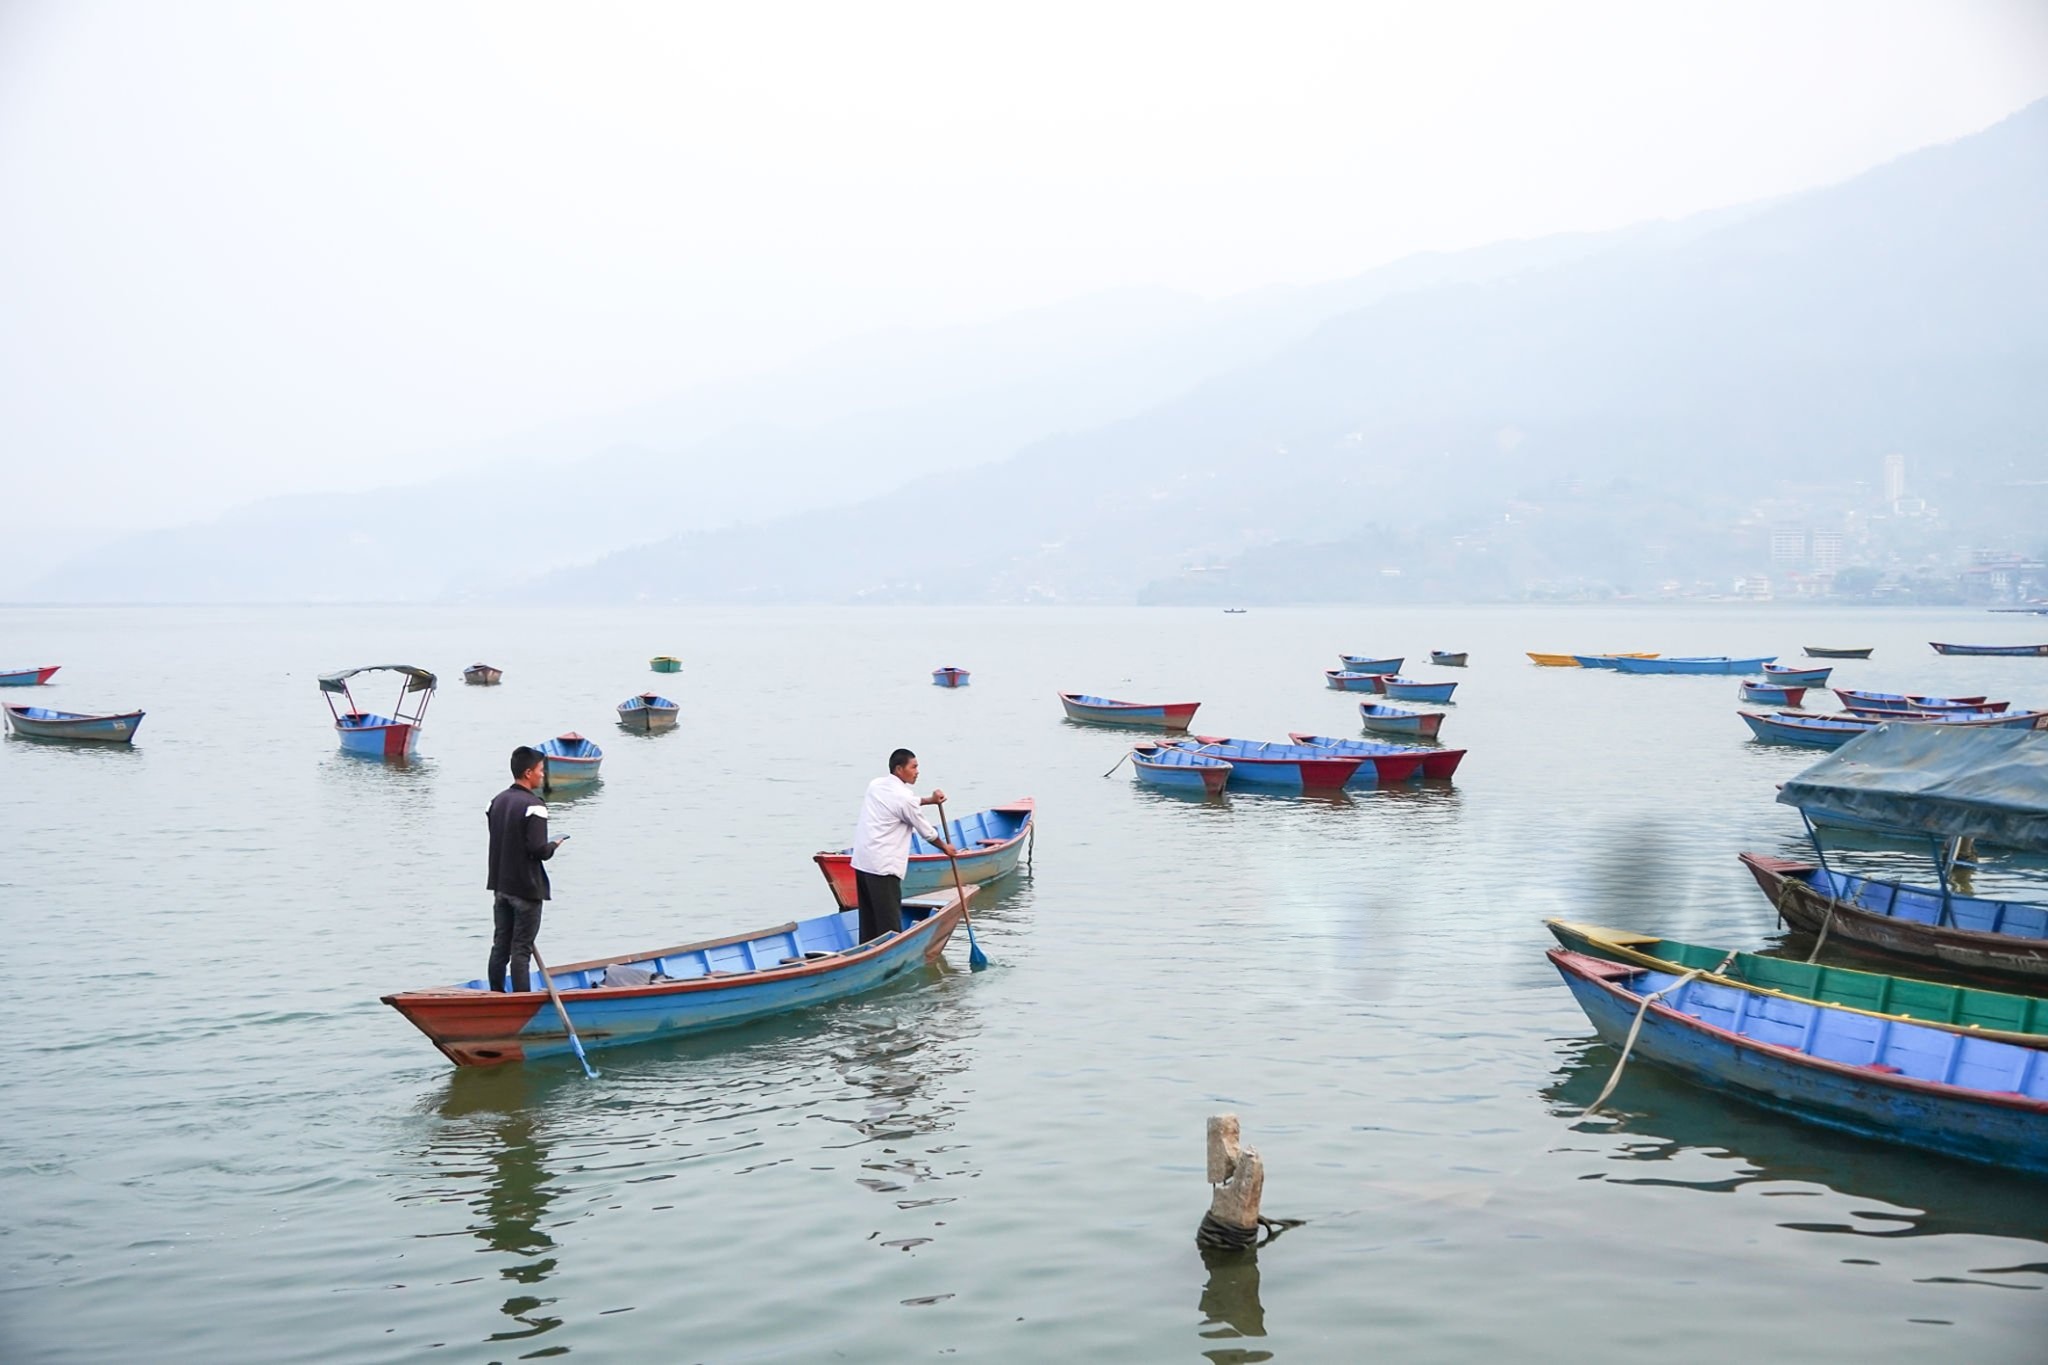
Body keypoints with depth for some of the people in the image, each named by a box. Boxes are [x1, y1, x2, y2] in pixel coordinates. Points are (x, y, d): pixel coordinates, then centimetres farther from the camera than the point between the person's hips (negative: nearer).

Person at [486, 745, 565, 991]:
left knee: (500, 945, 13)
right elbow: (538, 849, -24)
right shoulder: (533, 806, -18)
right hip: (526, 888, -7)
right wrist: (553, 846, -2)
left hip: (500, 885, 7)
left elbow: (496, 840, 11)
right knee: (521, 949, -3)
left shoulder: (497, 801, 7)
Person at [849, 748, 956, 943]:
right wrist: (945, 848, 16)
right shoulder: (902, 796, -11)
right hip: (883, 867, -9)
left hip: (861, 862, 9)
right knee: (890, 926, -7)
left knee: (869, 921, 13)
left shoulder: (876, 785, 12)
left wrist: (930, 800, 23)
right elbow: (925, 830, 0)